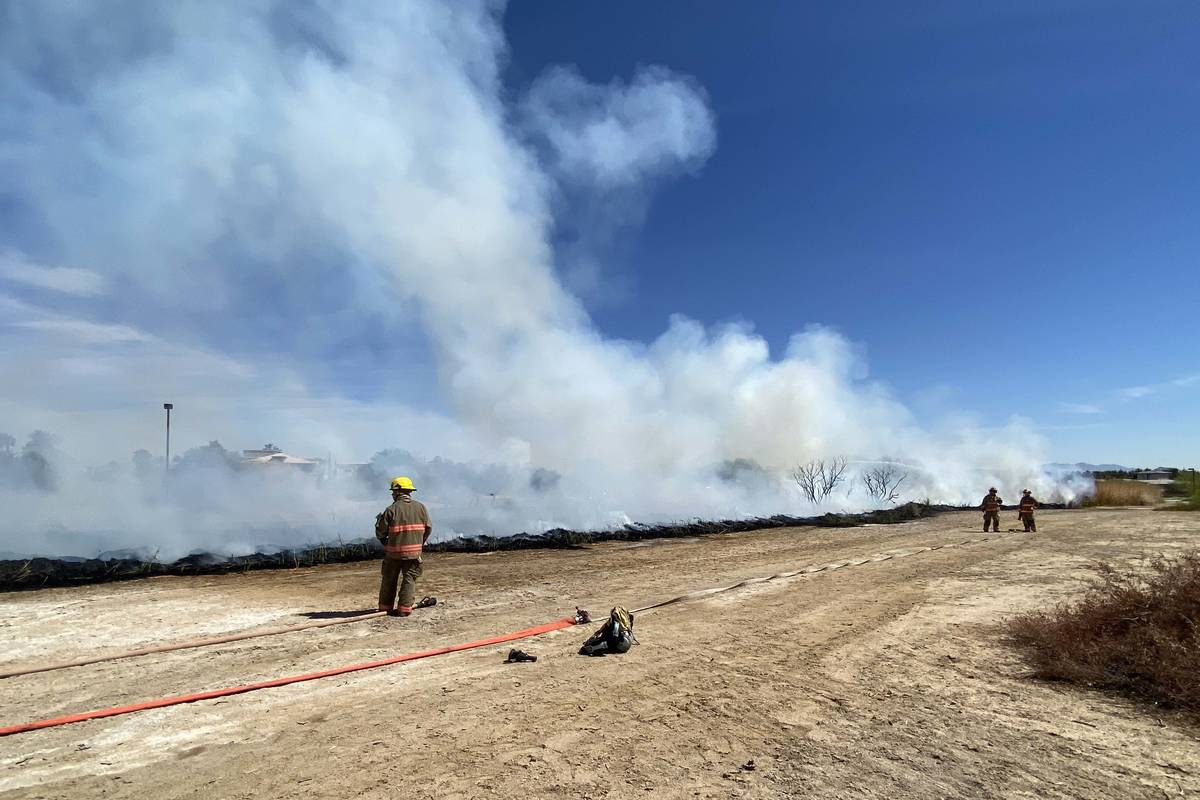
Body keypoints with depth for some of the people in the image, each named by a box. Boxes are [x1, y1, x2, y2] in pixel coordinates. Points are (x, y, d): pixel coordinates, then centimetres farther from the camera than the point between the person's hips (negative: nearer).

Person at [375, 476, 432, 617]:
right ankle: (404, 609, 2)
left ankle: (385, 607, 25)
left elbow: (380, 532, -6)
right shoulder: (421, 507, 0)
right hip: (414, 552, 2)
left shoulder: (391, 509, -11)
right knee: (409, 580, 8)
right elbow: (428, 528, 4)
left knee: (389, 580, 15)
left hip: (394, 552, -1)